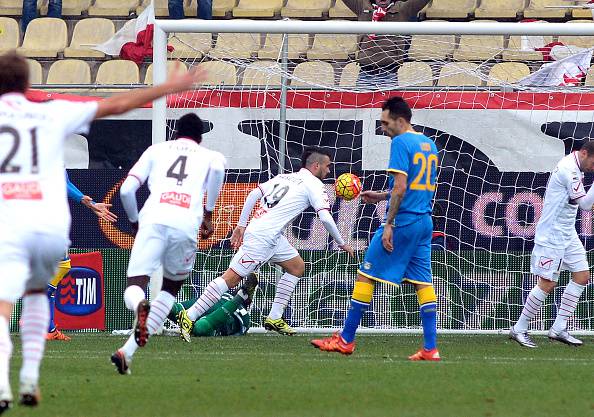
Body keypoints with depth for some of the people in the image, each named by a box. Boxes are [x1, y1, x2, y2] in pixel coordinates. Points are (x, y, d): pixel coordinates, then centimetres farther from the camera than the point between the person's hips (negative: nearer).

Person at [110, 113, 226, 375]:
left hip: (154, 219, -1)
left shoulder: (157, 150, 26)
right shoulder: (208, 155, 25)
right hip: (187, 224, 1)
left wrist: (135, 222, 33)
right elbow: (218, 166, -2)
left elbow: (126, 190, 16)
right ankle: (127, 352, 7)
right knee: (171, 288, 20)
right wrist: (208, 213, 6)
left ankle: (139, 305, -42)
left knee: (134, 288, -1)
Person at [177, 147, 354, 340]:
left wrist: (241, 225, 16)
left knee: (297, 267, 19)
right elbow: (325, 217, -11)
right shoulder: (314, 184, -3)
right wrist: (341, 244, 1)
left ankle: (274, 318, 18)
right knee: (232, 277, -10)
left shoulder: (284, 177, 20)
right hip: (262, 237, -9)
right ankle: (189, 316, -13)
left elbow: (253, 194, 14)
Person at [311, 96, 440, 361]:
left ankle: (346, 340, 5)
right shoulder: (428, 144, 15)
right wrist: (381, 197, 26)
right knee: (423, 283, 5)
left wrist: (389, 224, -15)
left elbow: (400, 188, -18)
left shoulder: (400, 143, -11)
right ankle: (430, 348, -2)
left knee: (365, 276, 1)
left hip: (403, 221, -8)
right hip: (424, 222, 8)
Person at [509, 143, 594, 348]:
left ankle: (559, 328, 8)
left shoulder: (574, 168, 10)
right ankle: (519, 329, 4)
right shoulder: (568, 169, -20)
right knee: (547, 283, -7)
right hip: (552, 236, -10)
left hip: (567, 234, 10)